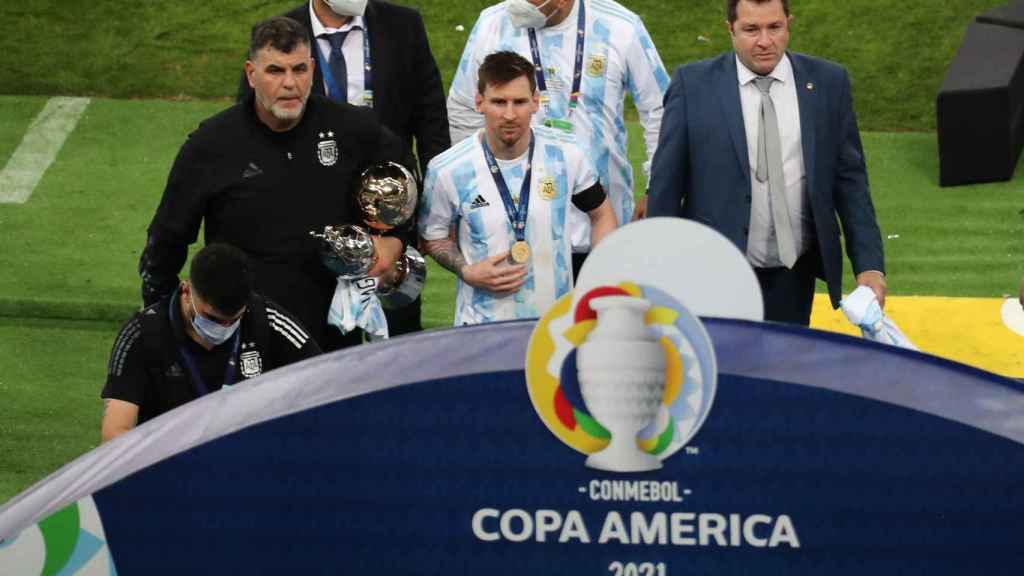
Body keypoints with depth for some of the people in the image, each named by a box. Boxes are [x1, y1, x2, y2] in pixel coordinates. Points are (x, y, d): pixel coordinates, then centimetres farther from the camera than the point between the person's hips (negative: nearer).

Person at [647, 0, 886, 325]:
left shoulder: (828, 83, 3)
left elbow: (849, 179, 5)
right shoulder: (693, 84, -3)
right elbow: (665, 185, 0)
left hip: (794, 275, 2)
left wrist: (870, 265, 0)